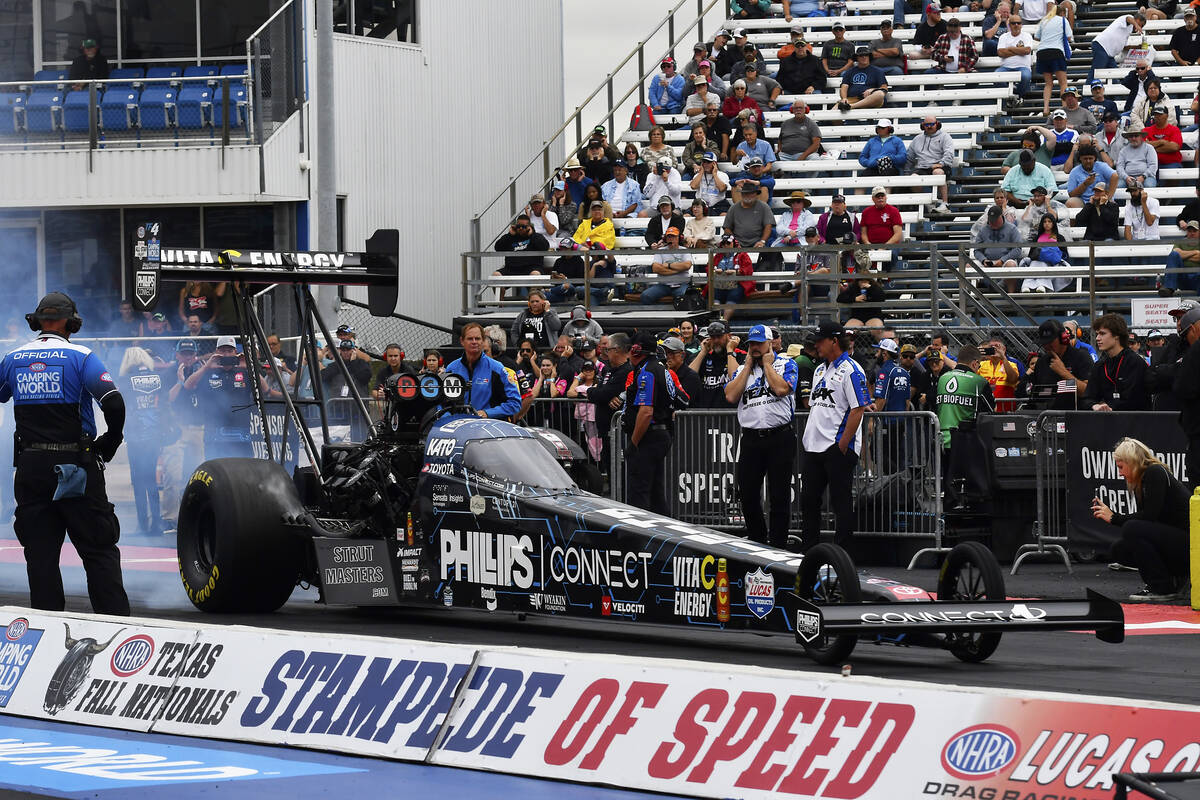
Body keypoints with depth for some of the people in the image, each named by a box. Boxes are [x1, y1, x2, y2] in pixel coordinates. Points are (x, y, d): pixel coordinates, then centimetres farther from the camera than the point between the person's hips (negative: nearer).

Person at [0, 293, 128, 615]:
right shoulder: (80, 357, -6)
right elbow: (114, 404, -17)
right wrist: (109, 444, 0)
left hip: (30, 467, 3)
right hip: (77, 465, -3)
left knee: (40, 552, 9)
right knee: (99, 551, 1)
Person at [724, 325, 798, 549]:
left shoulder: (785, 364, 5)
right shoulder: (742, 369, 16)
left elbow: (782, 388, -15)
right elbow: (731, 396, 0)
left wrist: (767, 364, -3)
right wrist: (748, 366, 2)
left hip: (780, 438, -4)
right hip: (750, 438, 4)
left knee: (779, 497, -2)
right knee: (747, 495, 5)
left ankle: (777, 545, 4)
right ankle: (757, 541, 20)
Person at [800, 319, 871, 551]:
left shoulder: (850, 370, -9)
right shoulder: (819, 370, 18)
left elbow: (858, 409, -15)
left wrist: (843, 444, -19)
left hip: (838, 447, -9)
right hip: (814, 446, 9)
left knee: (840, 501, -3)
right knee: (808, 499, 11)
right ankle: (807, 551, 19)